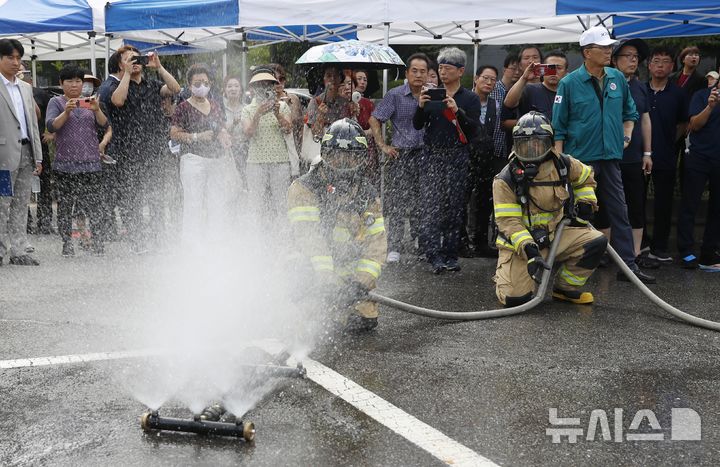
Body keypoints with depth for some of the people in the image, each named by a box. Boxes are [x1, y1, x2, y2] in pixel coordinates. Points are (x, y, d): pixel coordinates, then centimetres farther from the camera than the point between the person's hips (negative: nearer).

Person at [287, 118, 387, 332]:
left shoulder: (368, 194, 5)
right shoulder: (305, 188, -9)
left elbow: (376, 242, -3)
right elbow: (308, 236, -21)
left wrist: (362, 282, -18)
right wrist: (326, 278, -32)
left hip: (348, 272, 4)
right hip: (312, 273, -4)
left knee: (365, 319, -11)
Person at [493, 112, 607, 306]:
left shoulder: (563, 164, -3)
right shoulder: (505, 180, -15)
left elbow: (585, 177, 20)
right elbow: (509, 222, -20)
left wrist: (586, 201, 5)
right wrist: (529, 249, -31)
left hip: (556, 232, 5)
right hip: (519, 243, -4)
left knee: (596, 242, -15)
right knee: (515, 298, -20)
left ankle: (565, 288, 4)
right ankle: (504, 275, 18)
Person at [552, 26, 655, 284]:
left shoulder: (617, 78, 6)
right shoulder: (569, 83, -6)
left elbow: (629, 112, 21)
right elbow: (558, 127, -5)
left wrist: (625, 138, 7)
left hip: (610, 157, 4)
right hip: (580, 158, -4)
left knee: (619, 212, 4)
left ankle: (628, 265, 8)